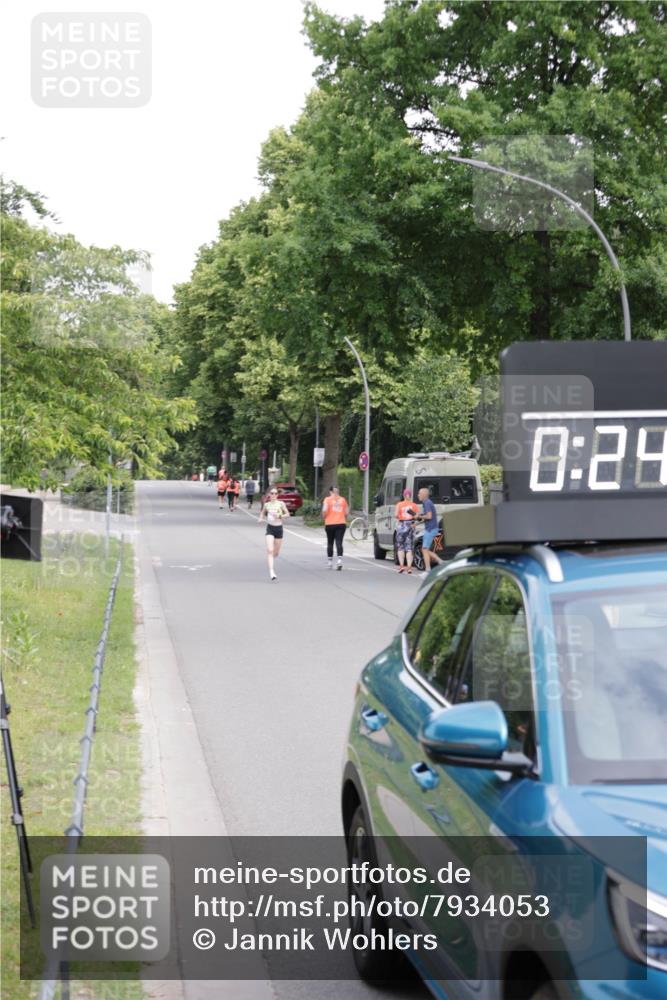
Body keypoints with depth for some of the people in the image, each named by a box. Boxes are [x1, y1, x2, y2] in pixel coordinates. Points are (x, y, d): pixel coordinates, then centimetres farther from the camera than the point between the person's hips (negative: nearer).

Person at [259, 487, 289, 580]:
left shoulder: (281, 504, -1)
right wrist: (261, 518, -1)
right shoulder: (266, 504, 3)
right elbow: (262, 513, 19)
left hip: (279, 528, 1)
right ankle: (271, 571, -20)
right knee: (270, 550, -17)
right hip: (270, 528, -1)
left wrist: (279, 515, -15)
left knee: (276, 553, 9)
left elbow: (287, 514, 2)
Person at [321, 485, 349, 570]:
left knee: (330, 543, 11)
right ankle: (339, 560, -23)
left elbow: (325, 510, -13)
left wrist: (324, 517, 6)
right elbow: (346, 513, 7)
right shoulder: (343, 499, 7)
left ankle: (330, 562, 16)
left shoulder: (327, 499, -2)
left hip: (330, 524, -1)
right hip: (341, 523, 1)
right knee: (339, 542, -4)